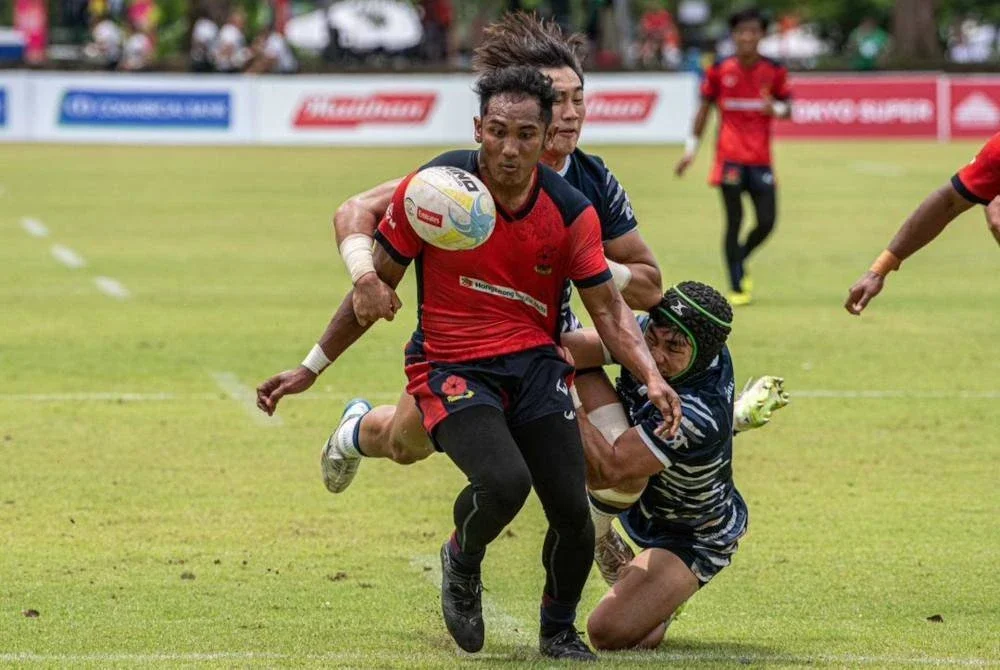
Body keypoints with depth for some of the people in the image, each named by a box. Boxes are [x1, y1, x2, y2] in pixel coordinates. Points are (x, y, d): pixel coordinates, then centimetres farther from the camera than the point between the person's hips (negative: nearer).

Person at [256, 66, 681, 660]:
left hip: (535, 363, 3)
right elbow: (377, 285, 1)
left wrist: (652, 378, -18)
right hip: (450, 365, -3)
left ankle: (559, 630, 22)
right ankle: (462, 562, 7)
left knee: (572, 511, -10)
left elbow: (609, 309, 0)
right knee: (504, 481, -30)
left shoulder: (571, 211, -5)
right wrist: (311, 369, 5)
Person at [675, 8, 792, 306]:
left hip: (761, 158, 2)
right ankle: (737, 287, 2)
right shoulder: (720, 70, 0)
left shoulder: (774, 71, 2)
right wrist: (691, 149, 7)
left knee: (767, 222, -3)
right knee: (734, 220, -7)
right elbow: (704, 108, 8)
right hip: (730, 156, -2)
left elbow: (787, 109, 10)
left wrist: (776, 108, -15)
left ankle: (740, 261, 27)